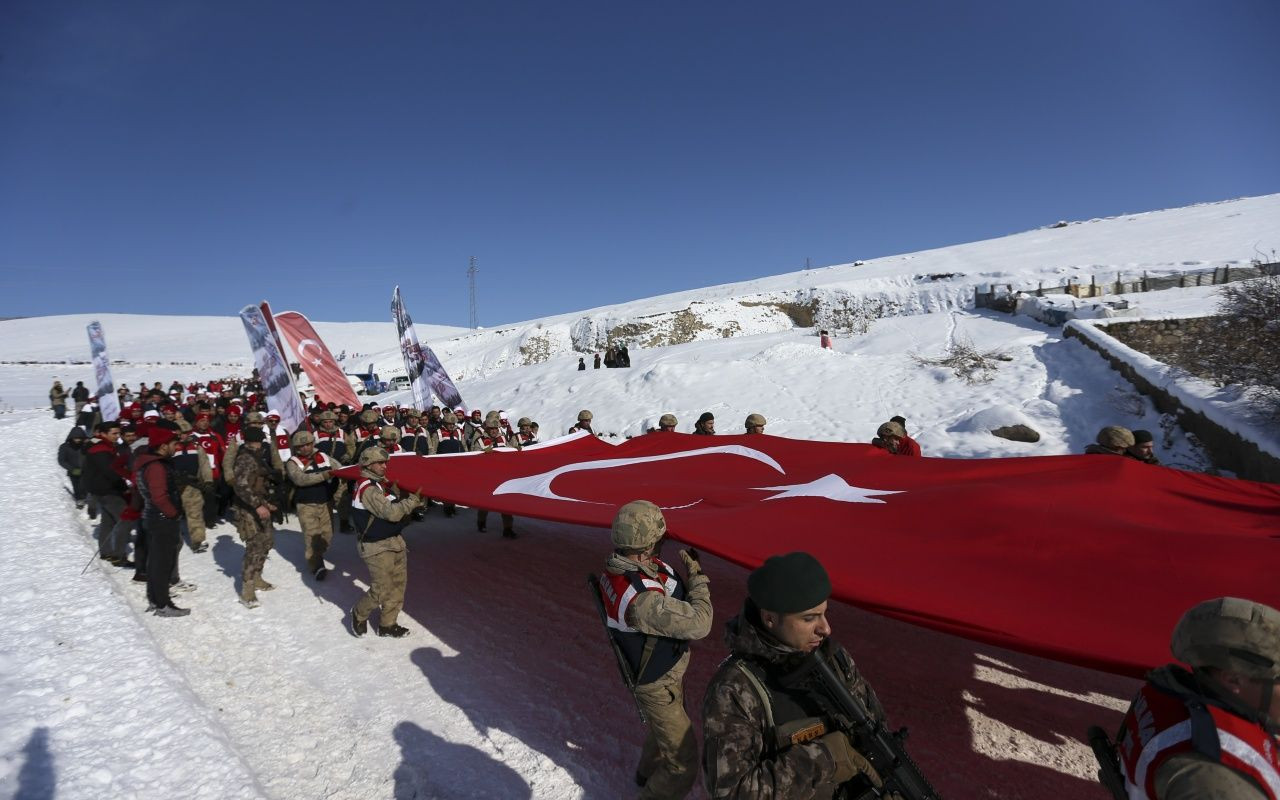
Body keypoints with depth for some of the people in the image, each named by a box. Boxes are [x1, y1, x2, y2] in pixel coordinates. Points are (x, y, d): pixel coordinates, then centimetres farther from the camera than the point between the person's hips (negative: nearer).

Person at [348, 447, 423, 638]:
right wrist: (414, 500, -21)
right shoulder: (367, 489, -18)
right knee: (381, 590, -1)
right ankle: (359, 615, 26)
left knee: (398, 584, 11)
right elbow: (391, 513, -25)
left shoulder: (384, 483, 9)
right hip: (377, 547, -9)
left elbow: (397, 508, 15)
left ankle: (387, 624, 24)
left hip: (395, 541, 9)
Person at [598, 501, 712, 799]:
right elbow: (698, 624, -33)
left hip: (655, 670, 9)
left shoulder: (617, 565, -16)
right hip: (657, 685, -9)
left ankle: (647, 772, 61)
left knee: (664, 728, 35)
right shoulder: (642, 599, -43)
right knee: (684, 763, 6)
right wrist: (698, 577, -22)